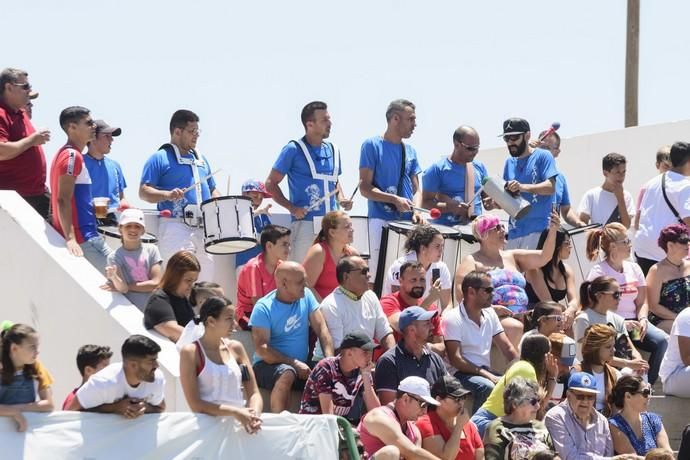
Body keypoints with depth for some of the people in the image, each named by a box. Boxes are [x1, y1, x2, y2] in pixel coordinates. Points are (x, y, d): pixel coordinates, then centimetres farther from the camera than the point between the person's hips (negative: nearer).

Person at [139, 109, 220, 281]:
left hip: (203, 229, 7)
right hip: (175, 227, -7)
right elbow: (144, 192, -6)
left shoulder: (201, 159, 22)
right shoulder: (160, 159, 1)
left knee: (205, 281, 7)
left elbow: (212, 190, 27)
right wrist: (167, 194, -24)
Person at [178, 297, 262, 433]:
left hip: (240, 421, 4)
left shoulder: (235, 348, 13)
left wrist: (254, 414, -11)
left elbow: (254, 393, 11)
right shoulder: (191, 352, -2)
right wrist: (233, 412, -18)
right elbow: (195, 404, -9)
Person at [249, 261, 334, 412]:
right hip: (268, 365, -5)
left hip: (302, 365, 5)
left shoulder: (306, 296, 4)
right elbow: (262, 349, -17)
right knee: (287, 374, -38)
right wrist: (295, 363, -24)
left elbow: (321, 329, 0)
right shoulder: (264, 308, -11)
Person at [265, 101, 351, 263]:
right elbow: (271, 183, -1)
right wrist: (291, 208, -12)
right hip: (305, 224, -6)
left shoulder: (333, 151, 14)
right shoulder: (294, 150, -3)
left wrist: (342, 199, 7)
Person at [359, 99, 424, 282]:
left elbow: (416, 189, 16)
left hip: (407, 223, 6)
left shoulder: (410, 151, 15)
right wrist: (395, 200, -19)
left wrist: (416, 210, -5)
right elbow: (365, 188, -7)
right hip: (382, 220, -6)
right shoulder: (372, 146, -2)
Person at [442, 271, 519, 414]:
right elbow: (455, 359, -17)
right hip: (462, 373, -7)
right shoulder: (453, 318, -10)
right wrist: (486, 375, -23)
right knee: (487, 387, -34)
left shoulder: (490, 314, 11)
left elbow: (507, 348, 10)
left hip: (485, 371, 7)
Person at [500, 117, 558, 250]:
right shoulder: (510, 162, 20)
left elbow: (550, 187, -11)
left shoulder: (542, 156, 1)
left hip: (538, 229, -6)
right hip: (515, 230, 6)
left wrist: (523, 187, -25)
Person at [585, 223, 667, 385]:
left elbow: (642, 302, 15)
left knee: (663, 341, -20)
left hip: (633, 322, 6)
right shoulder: (598, 272, -2)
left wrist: (642, 320, -8)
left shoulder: (634, 268, 16)